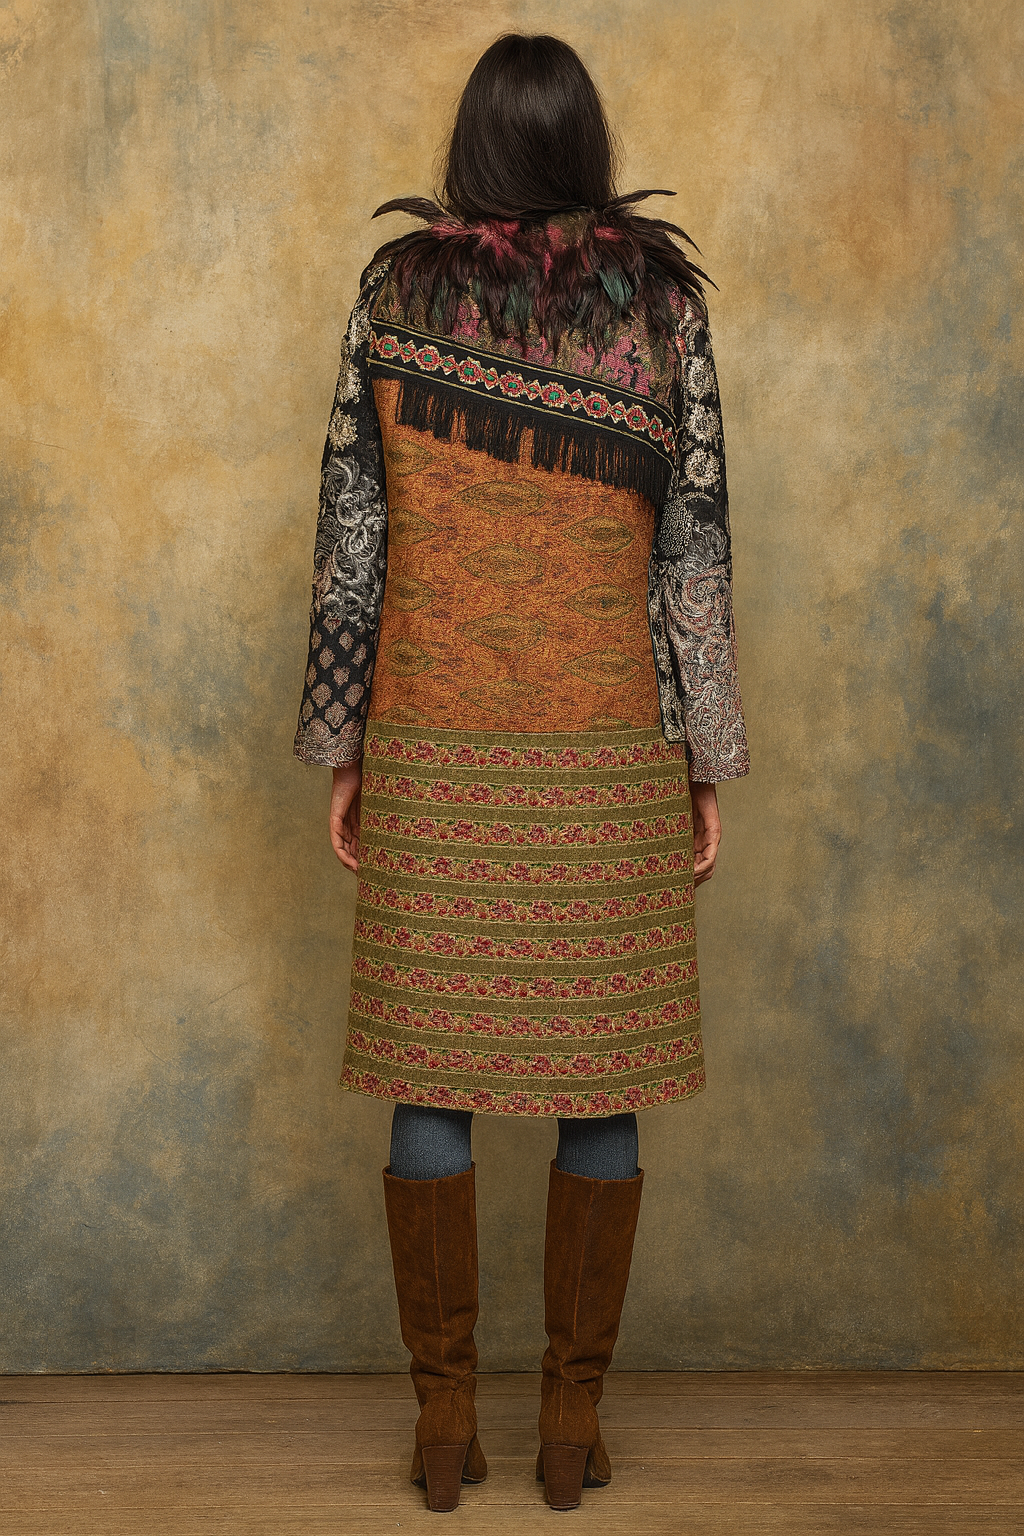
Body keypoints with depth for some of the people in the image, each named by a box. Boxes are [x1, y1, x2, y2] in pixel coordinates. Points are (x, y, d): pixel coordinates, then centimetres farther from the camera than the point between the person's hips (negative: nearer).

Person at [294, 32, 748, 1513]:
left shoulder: (394, 293, 0)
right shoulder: (660, 297, -2)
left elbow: (349, 542, -1)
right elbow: (695, 550, -4)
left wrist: (342, 751, 6)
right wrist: (707, 765, 3)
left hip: (432, 752, 0)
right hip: (610, 754, 0)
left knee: (432, 1077, 8)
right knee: (597, 1084, 8)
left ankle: (445, 1416, 15)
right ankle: (574, 1416, 16)